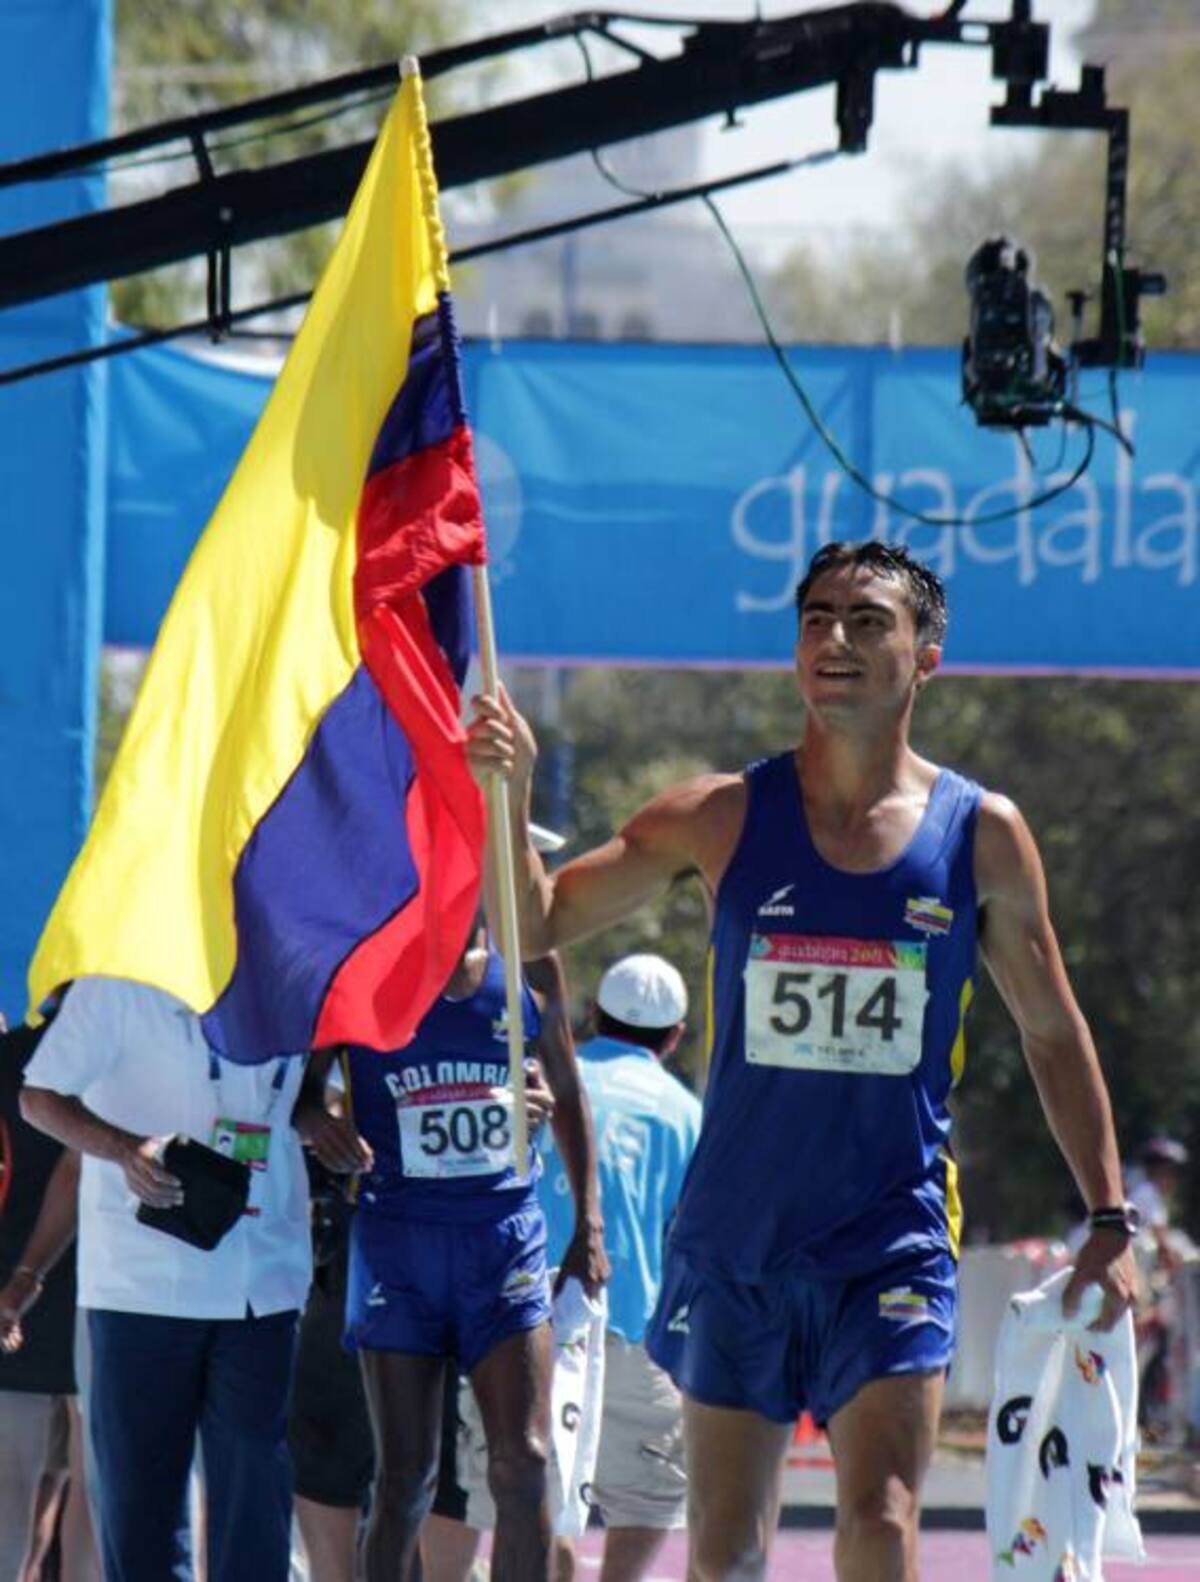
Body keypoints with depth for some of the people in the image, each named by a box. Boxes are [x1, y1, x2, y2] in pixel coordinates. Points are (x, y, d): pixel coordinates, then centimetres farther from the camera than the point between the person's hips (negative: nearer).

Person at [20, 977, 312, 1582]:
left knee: (255, 1481, -2)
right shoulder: (122, 981, -4)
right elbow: (40, 1098, -3)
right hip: (142, 1278, -3)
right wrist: (124, 1148, -21)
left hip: (264, 1282, 3)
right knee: (138, 1480, 0)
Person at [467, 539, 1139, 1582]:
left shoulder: (981, 836, 1)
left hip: (893, 1242, -2)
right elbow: (535, 927, 5)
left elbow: (1053, 1032, 11)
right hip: (734, 1236, 2)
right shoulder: (723, 819, 2)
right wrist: (507, 796, -12)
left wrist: (1110, 1220, 7)